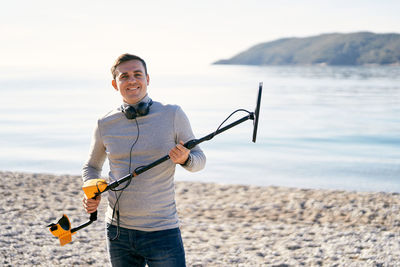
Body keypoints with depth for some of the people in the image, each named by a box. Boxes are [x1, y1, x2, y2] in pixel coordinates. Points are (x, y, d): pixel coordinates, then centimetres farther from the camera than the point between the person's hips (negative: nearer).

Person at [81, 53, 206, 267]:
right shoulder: (105, 125, 3)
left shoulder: (173, 115, -3)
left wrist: (185, 159, -18)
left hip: (162, 232, -2)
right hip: (118, 232, 3)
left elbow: (199, 159, 5)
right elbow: (92, 166, 19)